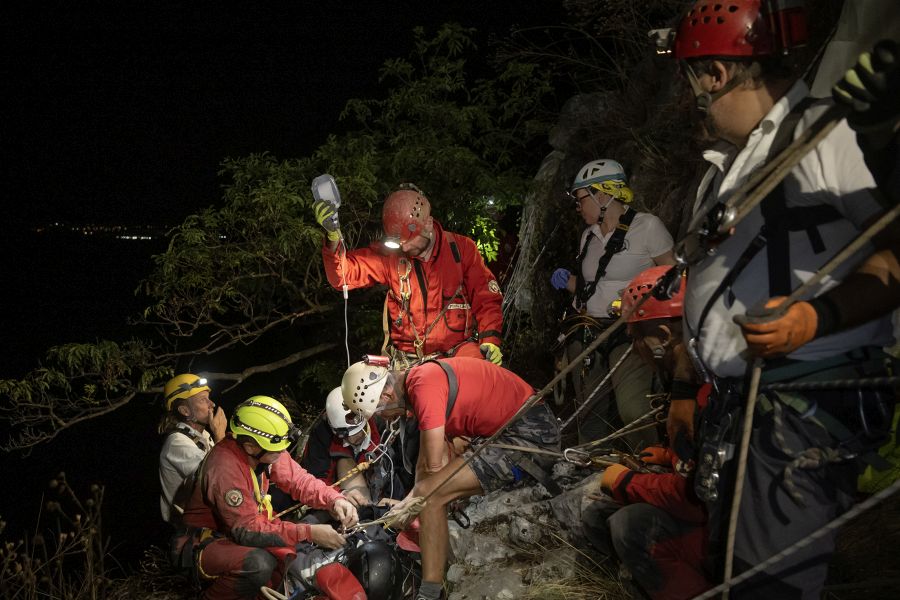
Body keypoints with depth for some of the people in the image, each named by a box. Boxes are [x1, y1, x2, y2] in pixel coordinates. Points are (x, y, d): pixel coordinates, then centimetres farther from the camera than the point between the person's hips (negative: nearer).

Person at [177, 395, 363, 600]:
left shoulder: (265, 450, -9)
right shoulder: (225, 468, -31)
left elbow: (298, 480, -1)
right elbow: (247, 531, -30)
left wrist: (334, 499, -20)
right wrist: (308, 533, -30)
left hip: (244, 529, 8)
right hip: (208, 542, -8)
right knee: (259, 564, -34)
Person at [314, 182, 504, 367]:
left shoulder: (461, 248, 2)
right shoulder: (389, 254, 2)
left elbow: (486, 297, 5)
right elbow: (343, 274, -6)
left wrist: (490, 340, -10)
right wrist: (333, 237, -23)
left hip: (457, 349, -2)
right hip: (406, 359, 2)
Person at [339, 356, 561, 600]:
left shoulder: (423, 385, -20)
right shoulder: (418, 381, 11)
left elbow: (434, 467, -16)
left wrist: (412, 502, -1)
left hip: (529, 433, -10)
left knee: (429, 495, -15)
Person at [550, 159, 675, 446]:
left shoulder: (646, 225, -4)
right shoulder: (589, 235, 15)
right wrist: (567, 281, 2)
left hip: (628, 333, -6)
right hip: (587, 332, 6)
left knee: (633, 412, -19)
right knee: (590, 411, 8)